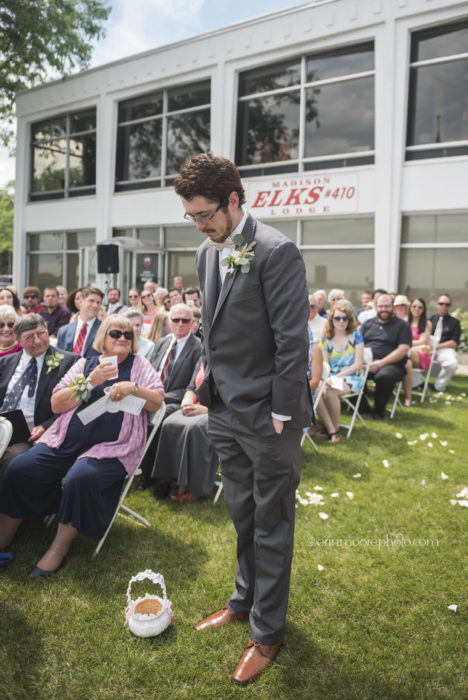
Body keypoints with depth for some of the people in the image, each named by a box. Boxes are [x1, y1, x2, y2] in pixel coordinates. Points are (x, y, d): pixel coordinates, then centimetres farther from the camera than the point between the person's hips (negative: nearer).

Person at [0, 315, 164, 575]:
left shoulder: (139, 364, 12)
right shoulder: (85, 364, 16)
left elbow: (158, 402, 4)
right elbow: (56, 405, 6)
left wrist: (133, 388, -14)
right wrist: (91, 382, -6)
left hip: (112, 446, -3)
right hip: (68, 441, 3)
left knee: (81, 477, -31)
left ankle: (59, 548, -10)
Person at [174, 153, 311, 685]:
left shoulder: (275, 252, -16)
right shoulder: (207, 252, 9)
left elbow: (292, 341, -17)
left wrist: (281, 415, -16)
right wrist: (211, 386, 12)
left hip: (266, 417, -7)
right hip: (225, 411, 7)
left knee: (271, 525, 10)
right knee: (242, 515, 21)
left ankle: (267, 632, 28)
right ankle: (245, 599, 43)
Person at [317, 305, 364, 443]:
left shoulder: (355, 335, 2)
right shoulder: (326, 339, 8)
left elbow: (358, 364, -4)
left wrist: (337, 377, -15)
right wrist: (325, 381, -23)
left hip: (352, 377, -3)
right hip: (330, 377, 3)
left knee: (330, 391, -33)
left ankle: (336, 428, -11)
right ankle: (331, 431, -23)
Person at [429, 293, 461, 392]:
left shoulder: (454, 322, 13)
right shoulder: (430, 319, 19)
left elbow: (454, 343, 3)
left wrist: (437, 346, -10)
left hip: (445, 350, -1)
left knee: (452, 363, -36)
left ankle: (439, 386, -9)